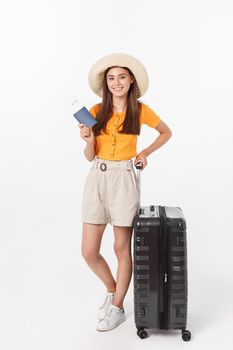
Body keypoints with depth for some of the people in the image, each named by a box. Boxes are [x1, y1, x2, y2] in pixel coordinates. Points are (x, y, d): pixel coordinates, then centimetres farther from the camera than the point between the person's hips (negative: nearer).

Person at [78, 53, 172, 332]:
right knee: (89, 251, 2)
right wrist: (88, 140, -13)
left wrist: (145, 153, 6)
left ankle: (117, 308, 23)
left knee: (122, 248, 4)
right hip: (97, 179, 3)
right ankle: (112, 290, 31)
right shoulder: (96, 111, 6)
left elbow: (166, 133, 17)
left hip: (124, 180, -3)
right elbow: (90, 156, 8)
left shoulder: (140, 110, 1)